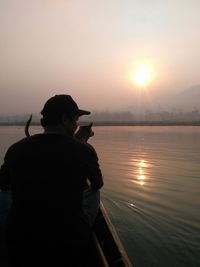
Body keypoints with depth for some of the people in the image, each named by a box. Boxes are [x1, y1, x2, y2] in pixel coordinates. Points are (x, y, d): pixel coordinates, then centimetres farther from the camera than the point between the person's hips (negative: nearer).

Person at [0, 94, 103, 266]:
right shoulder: (83, 150, -14)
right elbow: (98, 185, 6)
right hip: (70, 247, -1)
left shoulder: (17, 149, -8)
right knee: (93, 193, 19)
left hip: (19, 247, 2)